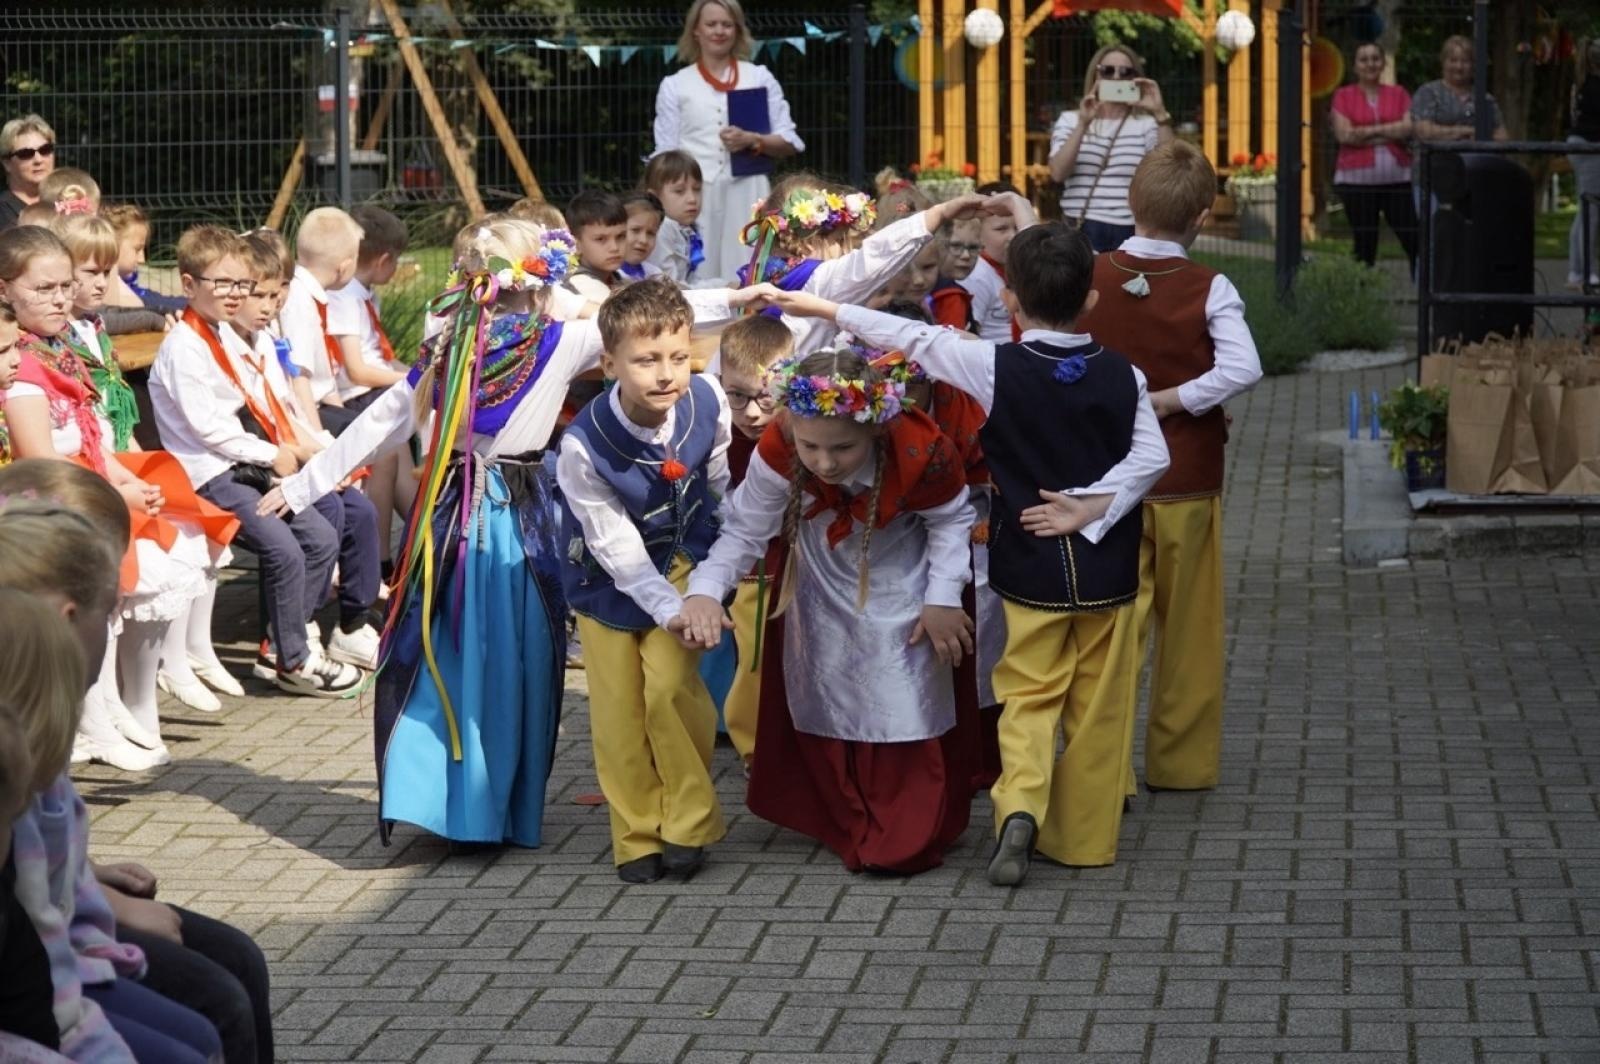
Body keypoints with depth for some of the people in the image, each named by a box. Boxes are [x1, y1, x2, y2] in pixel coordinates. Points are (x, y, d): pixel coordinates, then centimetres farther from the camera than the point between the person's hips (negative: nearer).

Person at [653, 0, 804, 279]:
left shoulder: (760, 77, 12)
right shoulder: (674, 85, 11)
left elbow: (790, 143, 9)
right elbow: (666, 155, 9)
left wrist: (752, 140, -9)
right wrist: (669, 207, 0)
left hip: (747, 193, 0)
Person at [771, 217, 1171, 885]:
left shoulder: (996, 369, -12)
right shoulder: (1123, 377, -5)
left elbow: (914, 339, -6)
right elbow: (1151, 457, -11)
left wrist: (825, 308, 1)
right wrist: (1092, 507, -12)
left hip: (1033, 568, -2)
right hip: (1108, 567, 2)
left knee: (1029, 695, 8)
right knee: (1099, 705, 10)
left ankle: (1020, 803, -15)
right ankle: (1086, 837, 15)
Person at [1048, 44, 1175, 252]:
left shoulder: (1146, 124, 6)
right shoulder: (1070, 121, 10)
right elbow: (1058, 172, -7)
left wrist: (1160, 114, -18)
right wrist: (1083, 124, -17)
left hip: (1132, 233, 0)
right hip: (1082, 232, 0)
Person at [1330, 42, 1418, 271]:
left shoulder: (1398, 94, 12)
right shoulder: (1344, 96, 7)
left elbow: (1409, 129, -3)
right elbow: (1344, 135, -6)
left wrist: (1368, 131, -8)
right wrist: (1389, 132, -3)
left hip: (1397, 177, 1)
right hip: (1357, 179, -1)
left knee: (1415, 242, -5)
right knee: (1365, 246, 3)